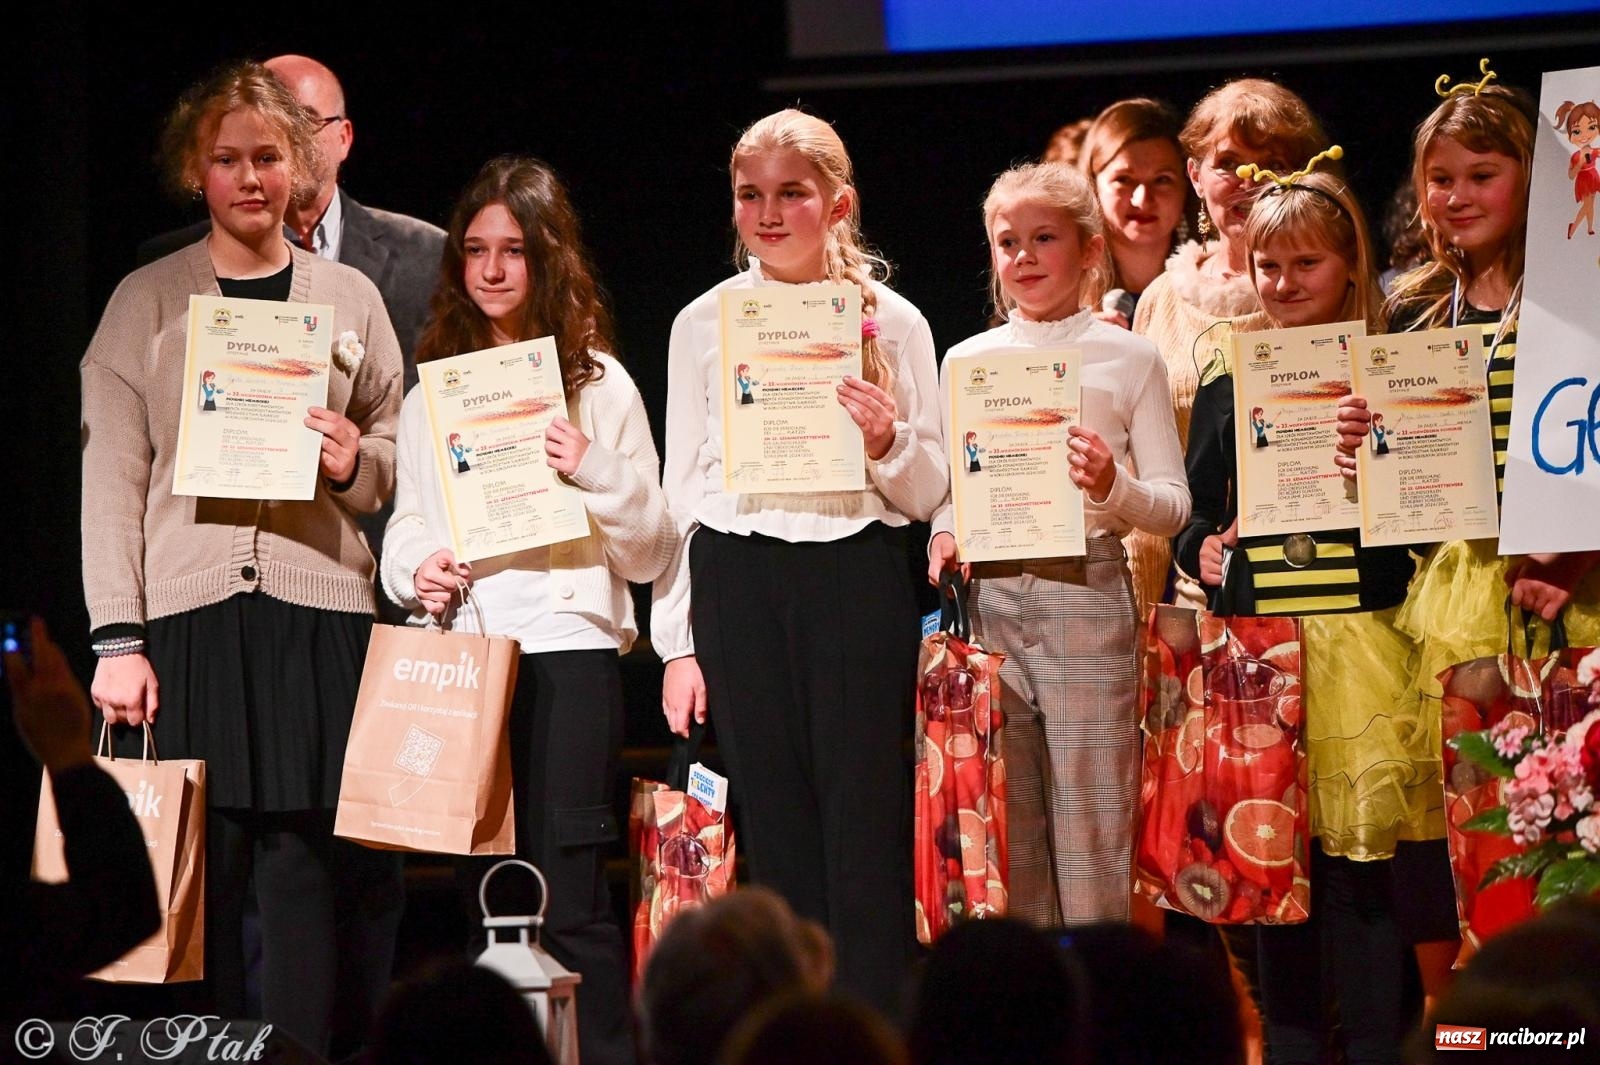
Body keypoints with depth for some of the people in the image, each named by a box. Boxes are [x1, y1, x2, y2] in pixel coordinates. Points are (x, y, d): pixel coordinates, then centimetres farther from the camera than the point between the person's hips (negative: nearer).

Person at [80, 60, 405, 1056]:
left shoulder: (350, 296, 13)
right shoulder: (146, 301, 9)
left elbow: (399, 450, 18)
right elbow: (111, 477, 4)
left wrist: (355, 461, -6)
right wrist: (117, 637, -4)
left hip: (320, 613, 1)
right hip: (188, 613, -1)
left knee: (317, 879, -4)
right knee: (197, 884, -4)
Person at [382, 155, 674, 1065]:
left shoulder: (600, 384, 7)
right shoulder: (432, 390, 16)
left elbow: (652, 554, 5)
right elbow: (406, 527, 17)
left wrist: (596, 473, -12)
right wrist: (416, 571, -5)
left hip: (568, 648, -3)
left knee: (569, 895, -9)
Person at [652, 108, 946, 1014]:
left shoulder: (892, 323, 4)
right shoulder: (704, 324, 8)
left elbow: (929, 495, 7)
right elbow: (682, 488, 12)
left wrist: (888, 443, -15)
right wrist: (678, 640, 8)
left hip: (857, 576, -2)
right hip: (737, 580, 2)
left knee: (865, 832, -3)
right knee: (774, 834, 4)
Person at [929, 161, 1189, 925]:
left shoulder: (1129, 359, 5)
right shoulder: (966, 360, 13)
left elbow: (1172, 505, 3)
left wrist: (1113, 488, -17)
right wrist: (944, 537, -4)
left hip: (1086, 585, -3)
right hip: (987, 594, 3)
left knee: (1090, 808, -6)